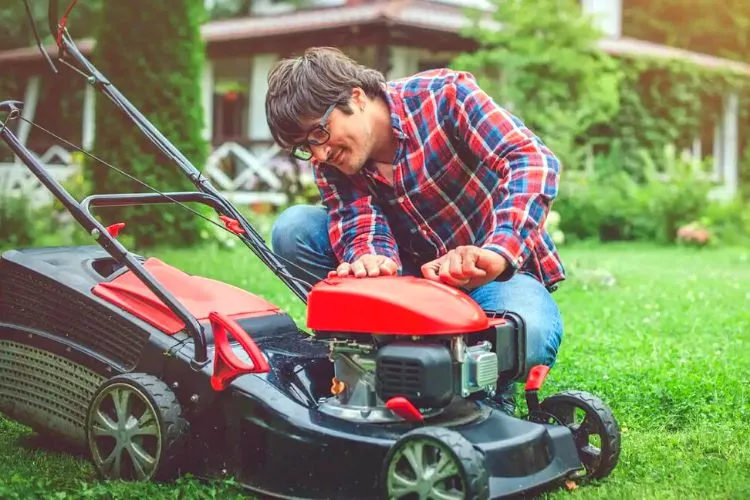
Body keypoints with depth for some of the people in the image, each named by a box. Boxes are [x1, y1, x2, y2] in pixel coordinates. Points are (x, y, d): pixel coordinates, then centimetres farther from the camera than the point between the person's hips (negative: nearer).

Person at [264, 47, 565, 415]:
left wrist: (496, 253, -49)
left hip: (499, 272, -4)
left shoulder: (442, 95, -19)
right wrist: (370, 260, -47)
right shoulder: (330, 163, -5)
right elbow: (362, 228, -21)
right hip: (412, 271, 4)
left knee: (526, 336, -39)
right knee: (293, 228, -14)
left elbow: (534, 161, -32)